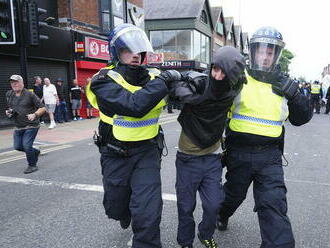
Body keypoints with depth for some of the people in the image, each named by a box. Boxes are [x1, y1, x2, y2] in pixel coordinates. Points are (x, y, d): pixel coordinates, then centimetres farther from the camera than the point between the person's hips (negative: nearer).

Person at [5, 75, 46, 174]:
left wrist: (34, 115, -27)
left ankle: (32, 166, 12)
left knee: (26, 145, -11)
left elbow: (42, 108, -10)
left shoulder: (30, 94, -10)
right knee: (17, 146, 9)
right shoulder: (9, 95, 7)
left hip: (31, 125, -6)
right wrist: (8, 112, 1)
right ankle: (35, 152, 36)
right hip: (18, 127, 7)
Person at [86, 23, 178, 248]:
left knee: (148, 212, -10)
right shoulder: (104, 81, -15)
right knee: (116, 207, 20)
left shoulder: (152, 77, -3)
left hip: (147, 152, 1)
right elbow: (135, 105, -31)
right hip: (116, 155, 0)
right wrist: (164, 81, -27)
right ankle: (126, 215, 56)